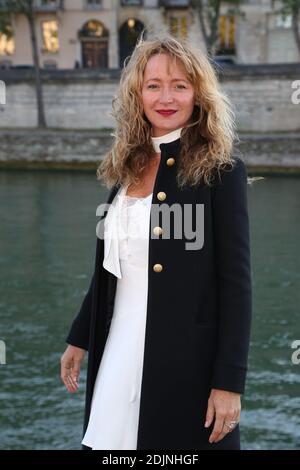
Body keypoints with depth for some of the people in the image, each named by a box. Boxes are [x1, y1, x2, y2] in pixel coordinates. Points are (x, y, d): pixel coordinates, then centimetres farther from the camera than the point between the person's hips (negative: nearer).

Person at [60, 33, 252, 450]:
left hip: (189, 361, -5)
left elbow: (236, 284, -12)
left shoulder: (221, 172, -10)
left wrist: (229, 382, -15)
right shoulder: (126, 167, 8)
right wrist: (79, 339, 19)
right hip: (120, 353, 6)